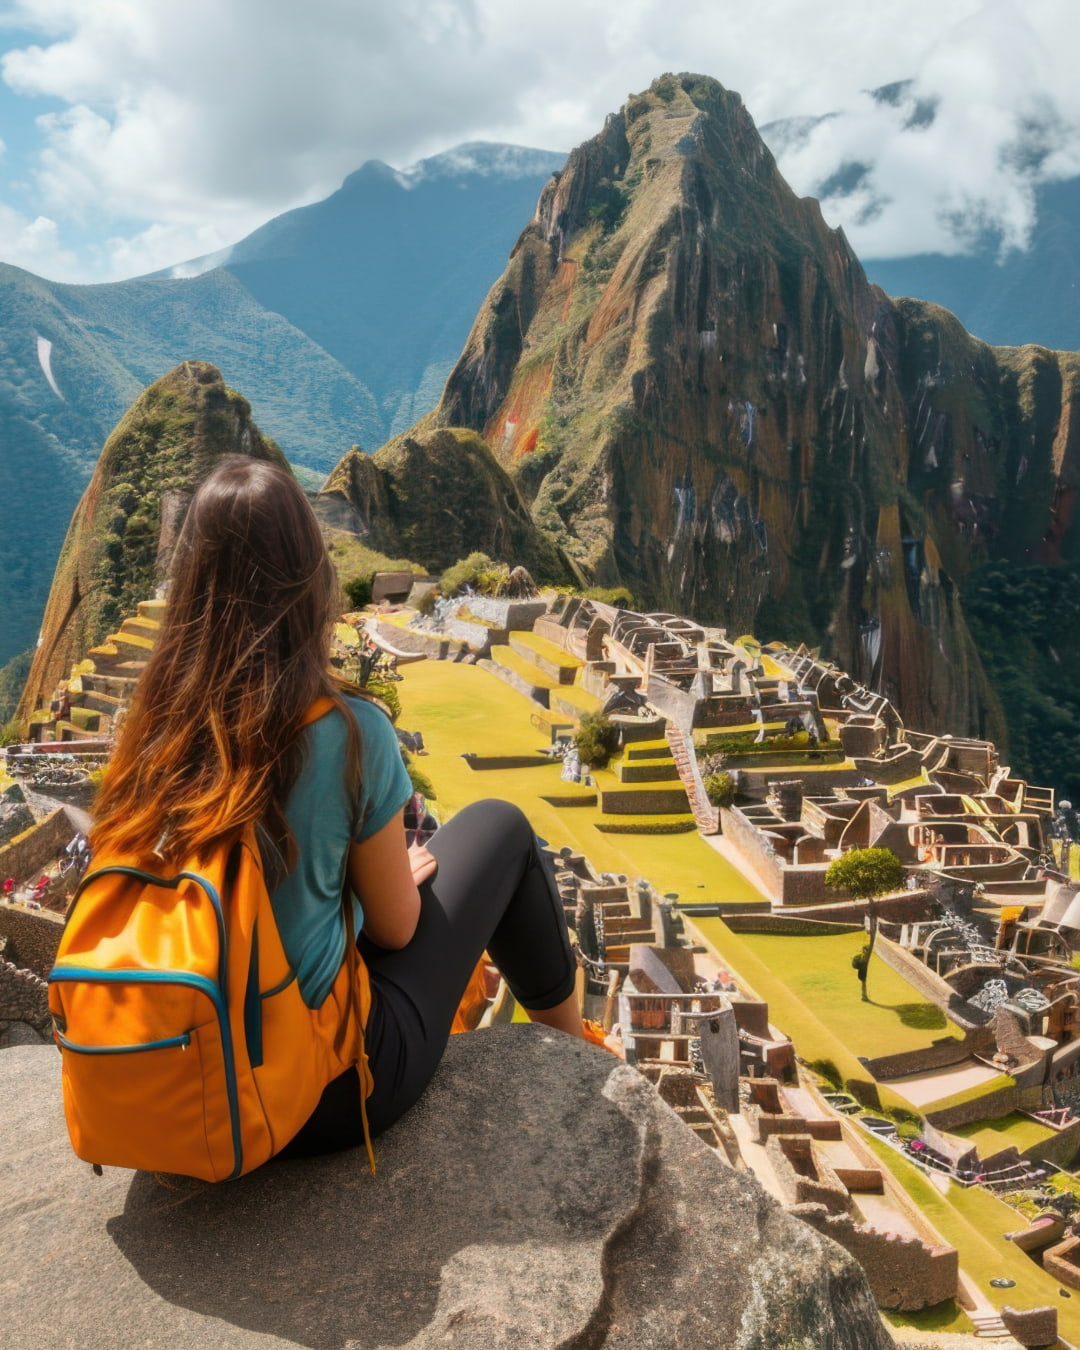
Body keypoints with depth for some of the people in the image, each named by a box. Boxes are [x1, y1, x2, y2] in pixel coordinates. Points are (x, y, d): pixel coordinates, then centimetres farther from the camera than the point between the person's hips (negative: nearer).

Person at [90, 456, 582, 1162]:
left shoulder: (155, 729, -10)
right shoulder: (351, 732, -23)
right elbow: (396, 928, -10)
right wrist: (409, 871, 12)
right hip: (333, 1092, -5)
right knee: (499, 828, 10)